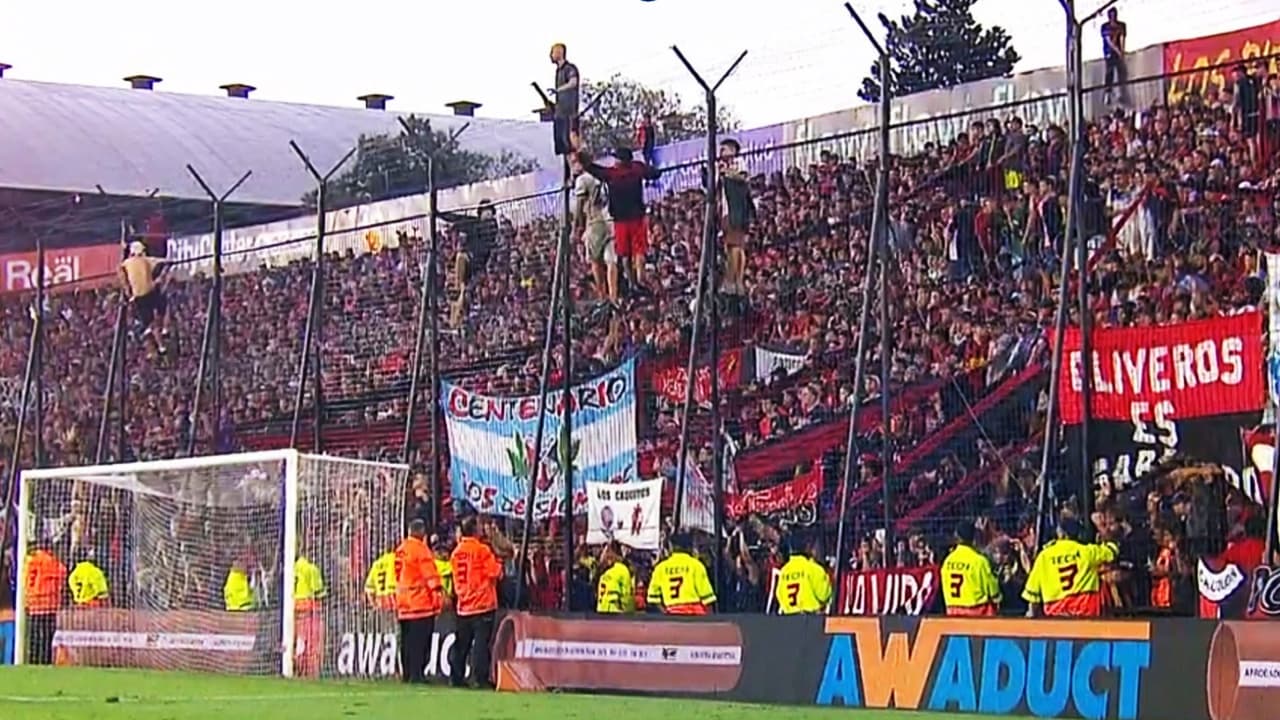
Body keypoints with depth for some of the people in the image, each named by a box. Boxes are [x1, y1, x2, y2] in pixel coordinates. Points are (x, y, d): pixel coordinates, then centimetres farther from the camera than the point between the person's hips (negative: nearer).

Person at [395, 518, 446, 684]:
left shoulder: (400, 550, 13)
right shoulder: (421, 549, -11)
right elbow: (430, 574, -16)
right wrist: (439, 593, -14)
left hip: (404, 603, 8)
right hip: (422, 602, -8)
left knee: (407, 640, 12)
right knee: (420, 640, -7)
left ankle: (406, 674, 15)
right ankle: (417, 674, -11)